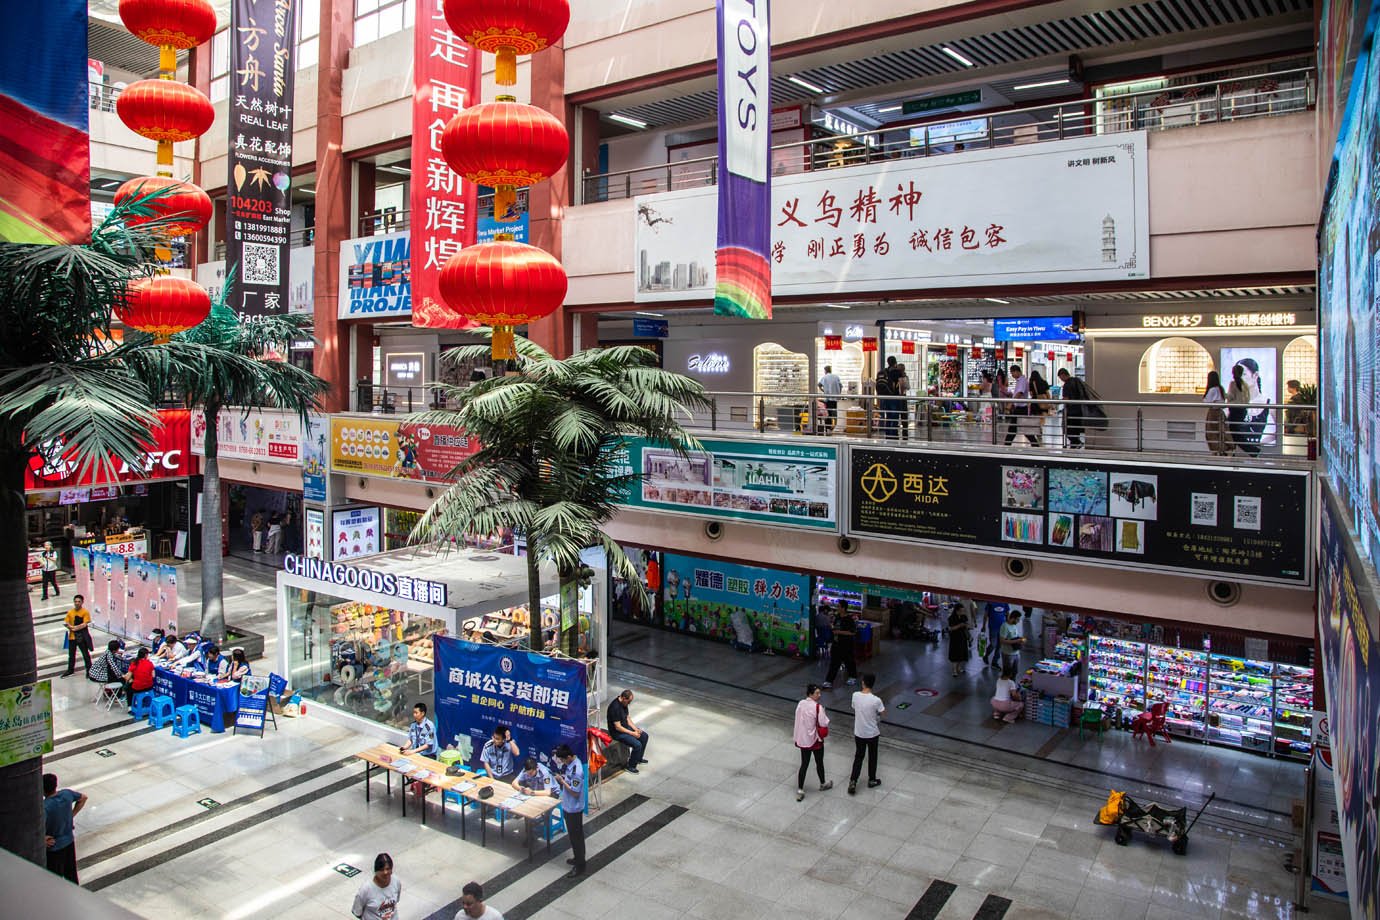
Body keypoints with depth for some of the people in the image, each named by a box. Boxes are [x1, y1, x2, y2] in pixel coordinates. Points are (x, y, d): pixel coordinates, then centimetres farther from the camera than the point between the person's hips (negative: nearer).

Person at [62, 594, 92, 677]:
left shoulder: (85, 612, -9)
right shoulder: (70, 612, 5)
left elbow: (85, 624, -16)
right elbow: (65, 623, 1)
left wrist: (75, 627, -19)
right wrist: (71, 627, -16)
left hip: (82, 637, -5)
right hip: (72, 636, 5)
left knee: (86, 654, 2)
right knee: (71, 655, 15)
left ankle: (89, 670, 10)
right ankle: (70, 670, 29)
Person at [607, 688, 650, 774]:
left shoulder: (624, 703, -1)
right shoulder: (615, 707, -31)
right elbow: (618, 727, -28)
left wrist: (635, 729, -4)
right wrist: (632, 733, -21)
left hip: (625, 727, 10)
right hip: (617, 732, -10)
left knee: (644, 736, 9)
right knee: (637, 744, -20)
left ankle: (639, 758, 26)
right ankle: (631, 766, -1)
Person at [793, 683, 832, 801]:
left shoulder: (800, 704, -4)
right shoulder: (817, 707, -23)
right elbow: (824, 723, -17)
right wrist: (824, 713, -2)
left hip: (803, 740, 5)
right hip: (815, 740, -5)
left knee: (804, 764, 11)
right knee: (819, 762, 18)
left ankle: (800, 791, 10)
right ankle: (823, 784, 40)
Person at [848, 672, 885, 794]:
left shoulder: (855, 695, -12)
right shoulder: (876, 700, -24)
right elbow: (882, 714, -8)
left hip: (858, 733, 3)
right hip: (872, 734, -3)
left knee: (858, 757, 16)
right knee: (872, 757, 18)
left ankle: (852, 782, 8)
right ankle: (872, 780, 33)